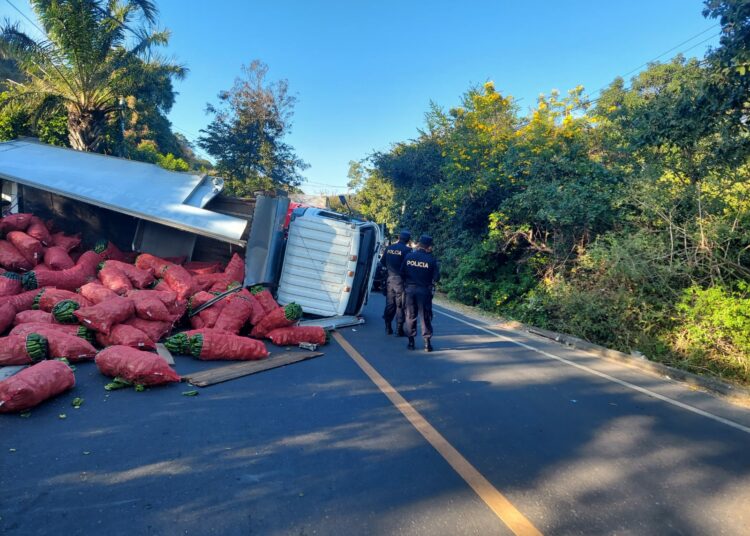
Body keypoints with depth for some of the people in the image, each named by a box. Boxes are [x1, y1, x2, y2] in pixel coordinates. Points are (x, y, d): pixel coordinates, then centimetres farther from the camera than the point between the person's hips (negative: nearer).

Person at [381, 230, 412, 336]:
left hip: (390, 279, 5)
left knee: (389, 304, 14)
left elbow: (382, 261, 13)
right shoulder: (407, 250, -12)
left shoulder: (389, 248, 4)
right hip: (400, 280, -5)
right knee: (400, 306, 2)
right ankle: (399, 330, 5)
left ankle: (388, 328, 20)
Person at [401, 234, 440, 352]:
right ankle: (427, 343, 7)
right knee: (425, 316, 6)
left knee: (410, 316, 11)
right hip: (424, 290, -2)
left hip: (410, 289, 2)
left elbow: (402, 273, 1)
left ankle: (411, 342, 15)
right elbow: (436, 277, -9)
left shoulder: (409, 256, -3)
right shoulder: (431, 259, -11)